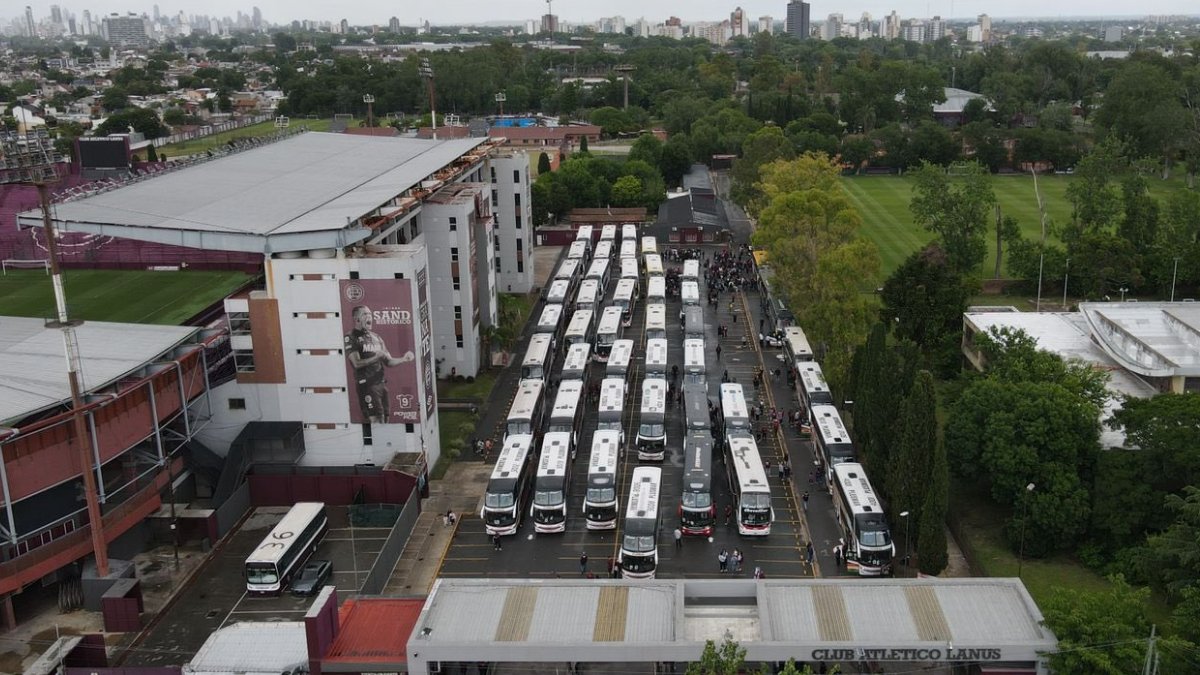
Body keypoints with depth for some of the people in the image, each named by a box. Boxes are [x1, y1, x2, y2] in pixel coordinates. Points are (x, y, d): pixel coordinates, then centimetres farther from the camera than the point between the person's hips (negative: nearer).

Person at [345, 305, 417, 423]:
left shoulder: (376, 337, 18)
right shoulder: (351, 338, -2)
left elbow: (388, 362, 18)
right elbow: (356, 363, -12)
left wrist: (403, 359, 0)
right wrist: (376, 357, -21)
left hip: (382, 383, 7)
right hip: (366, 384, -7)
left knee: (384, 420, 5)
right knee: (375, 420, -13)